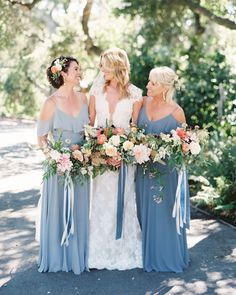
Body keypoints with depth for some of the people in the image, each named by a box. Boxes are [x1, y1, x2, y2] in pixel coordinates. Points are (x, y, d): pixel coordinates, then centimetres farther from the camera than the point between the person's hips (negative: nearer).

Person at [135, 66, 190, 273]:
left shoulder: (176, 112, -12)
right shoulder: (143, 103, 0)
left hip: (166, 170, -4)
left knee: (164, 213, 7)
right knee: (146, 212, 15)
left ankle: (168, 257, 26)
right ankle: (148, 254, 32)